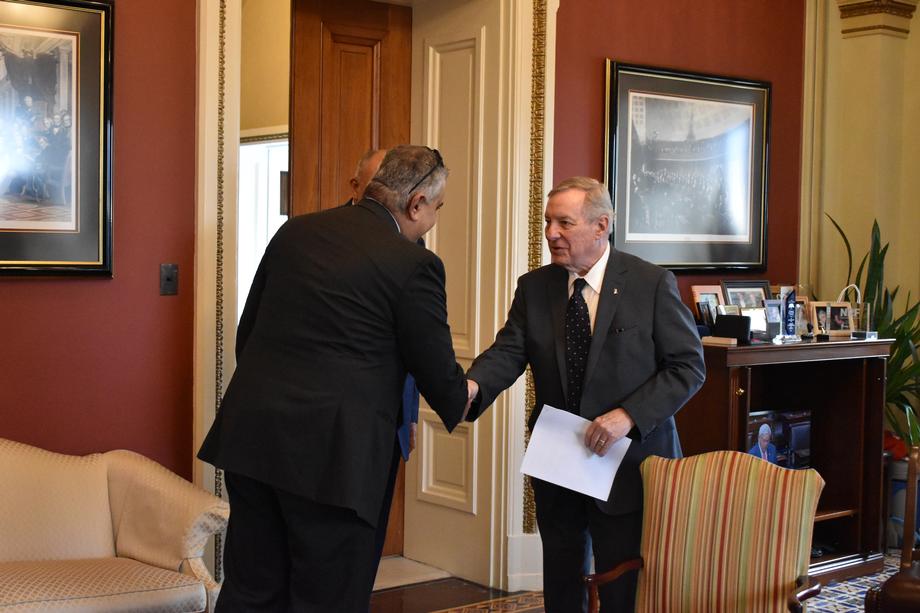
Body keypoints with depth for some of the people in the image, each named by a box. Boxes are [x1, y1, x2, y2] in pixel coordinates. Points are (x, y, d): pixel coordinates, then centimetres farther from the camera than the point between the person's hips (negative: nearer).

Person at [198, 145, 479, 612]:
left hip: (250, 433, 6)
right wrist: (461, 397, 23)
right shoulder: (415, 265, -7)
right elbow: (437, 373, 0)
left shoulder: (295, 231, 10)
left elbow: (247, 331, 16)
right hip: (330, 451, -6)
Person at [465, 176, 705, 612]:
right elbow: (508, 352, -7)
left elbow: (688, 366, -9)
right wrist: (472, 387, -29)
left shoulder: (652, 284, -7)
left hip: (628, 465, -4)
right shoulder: (534, 287, 4)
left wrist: (628, 415, -21)